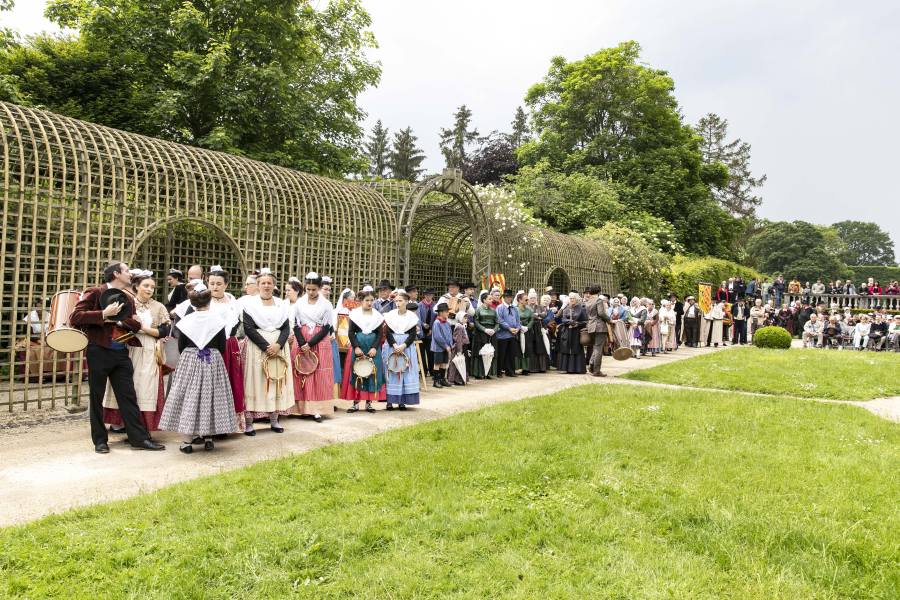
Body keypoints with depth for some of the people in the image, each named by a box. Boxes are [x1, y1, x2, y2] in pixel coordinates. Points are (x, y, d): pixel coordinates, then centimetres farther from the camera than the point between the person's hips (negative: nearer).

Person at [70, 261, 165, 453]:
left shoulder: (127, 299, 15)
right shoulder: (95, 293, -3)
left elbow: (136, 325, 7)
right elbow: (75, 317, -13)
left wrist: (117, 320, -10)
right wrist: (104, 314, -21)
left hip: (121, 353, 5)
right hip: (99, 351, -5)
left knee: (128, 397, 5)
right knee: (97, 398, 5)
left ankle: (139, 438, 7)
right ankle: (100, 441, 17)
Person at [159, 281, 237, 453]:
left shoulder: (186, 320, -4)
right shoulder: (218, 321, -5)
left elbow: (181, 347, 2)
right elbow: (222, 349, -1)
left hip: (189, 362, 0)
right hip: (213, 363, 0)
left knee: (188, 397, 4)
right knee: (210, 396, 10)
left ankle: (187, 441, 6)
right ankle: (207, 437, 14)